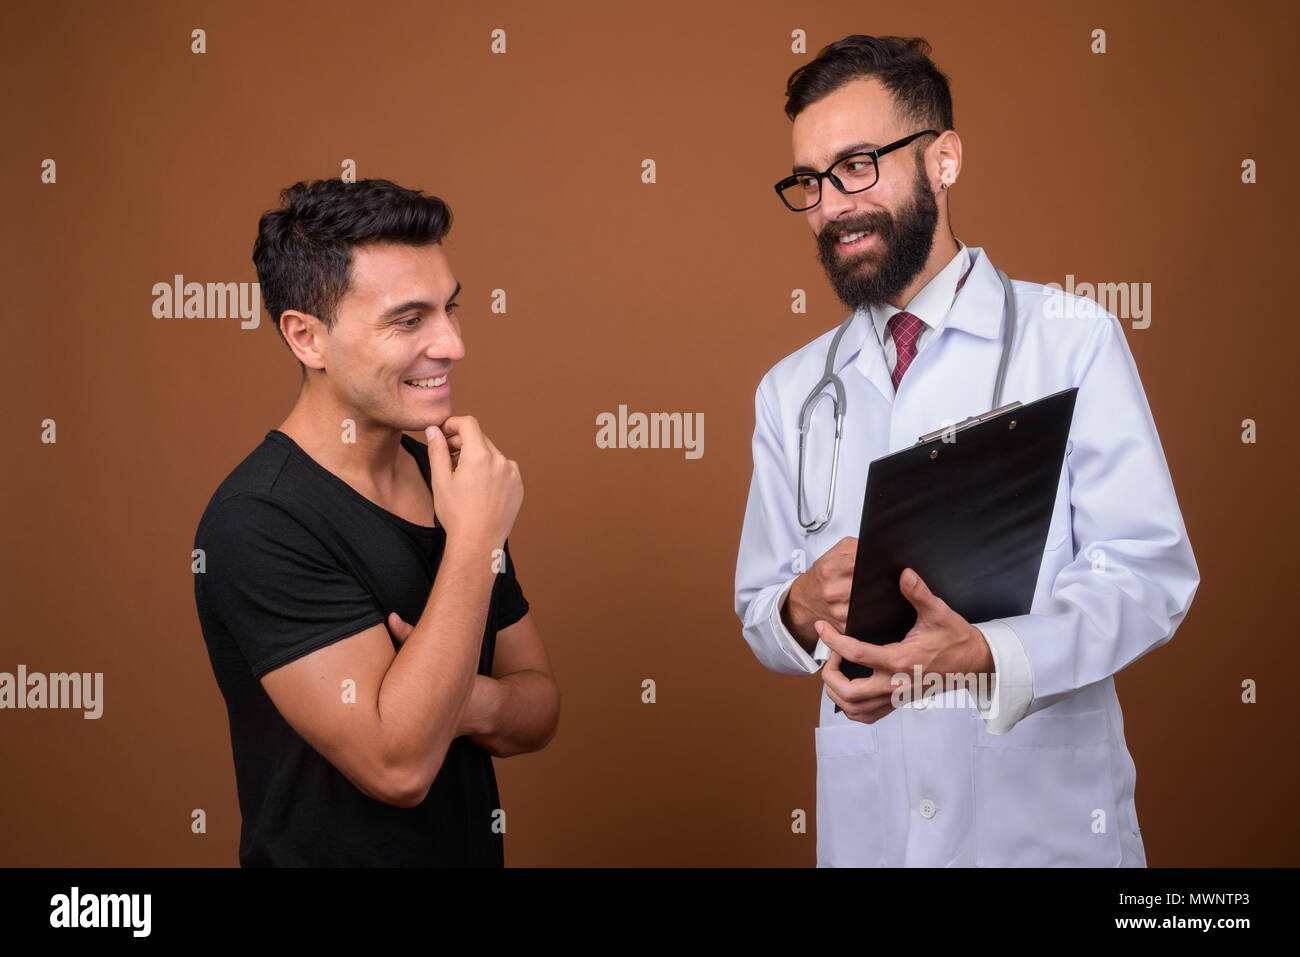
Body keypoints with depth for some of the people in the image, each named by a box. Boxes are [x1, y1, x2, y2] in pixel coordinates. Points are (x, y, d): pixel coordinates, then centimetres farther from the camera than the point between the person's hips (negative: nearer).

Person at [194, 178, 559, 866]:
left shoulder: (449, 477, -2)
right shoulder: (257, 522, -23)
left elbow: (539, 708, 2)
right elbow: (397, 765, -29)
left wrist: (471, 702, -19)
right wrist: (476, 538, -26)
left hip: (471, 847, 7)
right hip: (329, 851, -6)